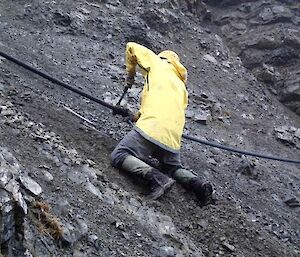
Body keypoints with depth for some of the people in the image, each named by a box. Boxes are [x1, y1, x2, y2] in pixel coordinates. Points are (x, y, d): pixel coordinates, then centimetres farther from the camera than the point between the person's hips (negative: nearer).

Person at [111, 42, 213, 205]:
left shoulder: (159, 64, 17)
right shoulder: (181, 87, 30)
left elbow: (131, 47, 21)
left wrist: (130, 73, 34)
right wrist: (140, 115, 43)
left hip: (152, 128, -6)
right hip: (172, 140, 6)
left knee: (119, 156, -5)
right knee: (172, 168, 27)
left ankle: (156, 178, -24)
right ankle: (196, 182, -4)